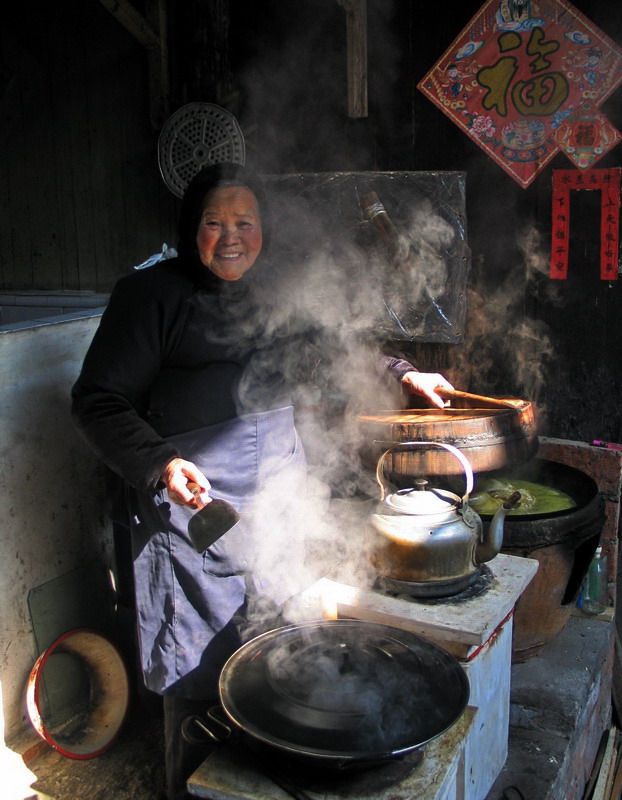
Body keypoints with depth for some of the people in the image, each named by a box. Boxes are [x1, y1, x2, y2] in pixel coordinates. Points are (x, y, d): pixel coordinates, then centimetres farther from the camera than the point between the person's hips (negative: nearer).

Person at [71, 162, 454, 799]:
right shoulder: (152, 294, -8)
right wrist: (162, 462, -25)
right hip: (193, 502, -6)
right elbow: (98, 399, -12)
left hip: (277, 500, 6)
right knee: (202, 669, 3)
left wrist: (400, 374, 20)